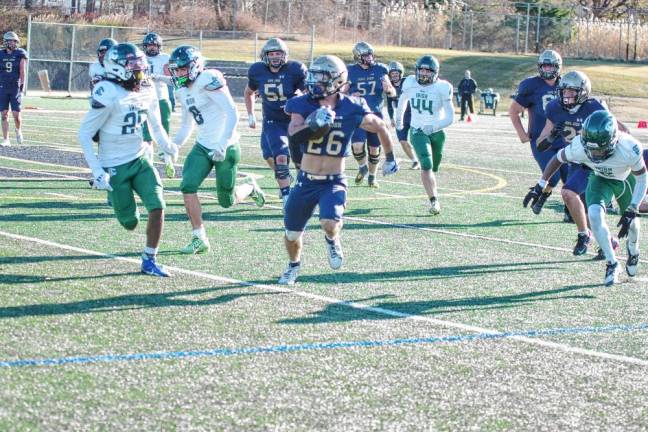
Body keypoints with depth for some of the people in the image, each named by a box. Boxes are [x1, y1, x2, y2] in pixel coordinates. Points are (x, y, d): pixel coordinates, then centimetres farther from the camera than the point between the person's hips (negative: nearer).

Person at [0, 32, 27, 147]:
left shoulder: (21, 54, -1)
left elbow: (22, 72, -4)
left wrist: (22, 87, -11)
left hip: (16, 88, -2)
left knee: (16, 114, -6)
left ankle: (18, 130, 26)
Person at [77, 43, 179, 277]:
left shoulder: (146, 92, 0)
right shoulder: (108, 95, -20)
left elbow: (155, 125, 19)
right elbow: (84, 134, -16)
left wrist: (167, 145, 5)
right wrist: (97, 171, -19)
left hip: (139, 160, 5)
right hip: (114, 167, -5)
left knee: (157, 206, -13)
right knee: (130, 222, 2)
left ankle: (149, 261, 3)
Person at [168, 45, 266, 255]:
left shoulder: (208, 80, -19)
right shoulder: (184, 91, 8)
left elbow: (232, 114, -23)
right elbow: (186, 125, 22)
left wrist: (222, 145, -28)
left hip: (226, 148, -7)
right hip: (203, 147, 7)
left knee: (227, 201, 5)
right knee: (187, 187, -12)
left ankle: (250, 187, 39)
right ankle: (199, 239, -2)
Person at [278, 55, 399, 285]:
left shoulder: (351, 110, -11)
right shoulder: (304, 104, -8)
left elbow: (380, 127, 6)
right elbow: (294, 135, -23)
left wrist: (390, 157, 19)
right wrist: (314, 125, -41)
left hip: (334, 182, -2)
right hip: (306, 181, 2)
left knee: (330, 223, -28)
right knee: (292, 233, 11)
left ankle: (332, 240, 10)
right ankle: (294, 266, 44)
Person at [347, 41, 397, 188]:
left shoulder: (380, 70, 0)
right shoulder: (351, 71, -3)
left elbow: (393, 94, 4)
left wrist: (388, 89, -19)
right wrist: (350, 96, -15)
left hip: (375, 114, 2)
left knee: (374, 149, 7)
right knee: (357, 146, -17)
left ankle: (372, 177, 29)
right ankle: (362, 167, 14)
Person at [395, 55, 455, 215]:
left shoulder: (442, 88, -14)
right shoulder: (410, 84, -6)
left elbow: (450, 117, -13)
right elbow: (403, 100, 18)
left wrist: (433, 127, -26)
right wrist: (398, 118, 31)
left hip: (436, 131, 0)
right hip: (418, 131, 0)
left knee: (432, 168, 14)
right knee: (426, 165, -20)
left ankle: (432, 190, 43)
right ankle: (434, 200, -23)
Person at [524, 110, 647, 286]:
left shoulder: (629, 149, -41)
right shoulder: (580, 147, -37)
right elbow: (558, 158, -14)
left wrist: (631, 211, -28)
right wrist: (540, 186, -12)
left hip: (626, 180, 0)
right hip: (600, 178, 0)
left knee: (631, 223, 13)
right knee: (595, 215, -24)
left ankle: (633, 250, 50)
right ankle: (612, 263, -7)